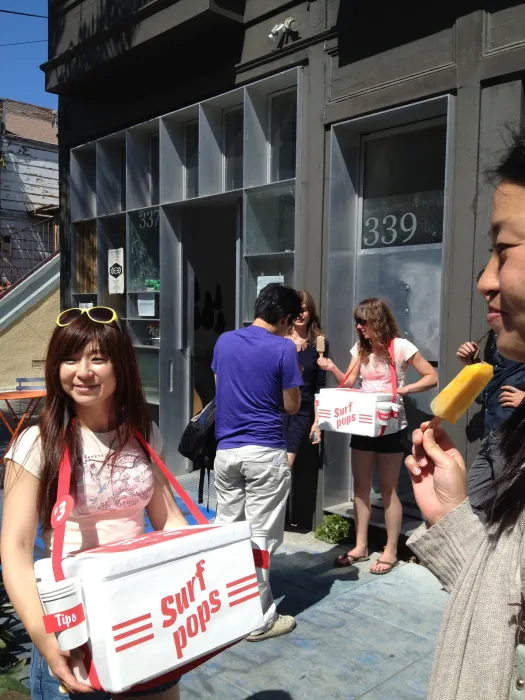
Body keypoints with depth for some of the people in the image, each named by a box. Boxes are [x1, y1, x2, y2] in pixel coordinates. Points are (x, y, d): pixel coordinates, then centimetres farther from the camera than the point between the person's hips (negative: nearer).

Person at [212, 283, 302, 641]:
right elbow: (292, 406, -4)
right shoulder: (283, 348, -10)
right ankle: (259, 619, 14)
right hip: (265, 453, -5)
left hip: (226, 450, 5)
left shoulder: (224, 341, 6)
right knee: (260, 537, 3)